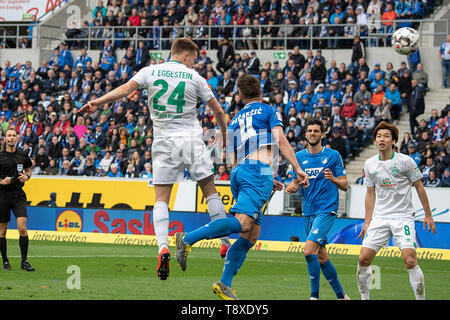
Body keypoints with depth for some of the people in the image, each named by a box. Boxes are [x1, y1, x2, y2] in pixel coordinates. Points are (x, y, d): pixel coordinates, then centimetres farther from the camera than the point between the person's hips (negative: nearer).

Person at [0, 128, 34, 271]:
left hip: (18, 195, 1)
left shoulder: (22, 155, 4)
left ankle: (24, 261, -4)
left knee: (22, 227, -12)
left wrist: (26, 176, 0)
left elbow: (28, 169, 21)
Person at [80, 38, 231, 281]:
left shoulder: (150, 71, 5)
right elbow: (217, 110, 8)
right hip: (191, 140, -1)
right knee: (210, 190, 10)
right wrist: (225, 135, 24)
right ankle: (226, 244, 11)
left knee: (161, 199, 1)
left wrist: (96, 103, -12)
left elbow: (125, 89, -10)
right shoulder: (194, 77, 4)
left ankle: (163, 247, -20)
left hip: (164, 142, 1)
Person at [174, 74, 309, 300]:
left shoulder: (235, 119, 27)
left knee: (251, 234, 5)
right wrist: (298, 169, -3)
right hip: (259, 169, -7)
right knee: (242, 222, -22)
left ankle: (224, 284, -5)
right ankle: (188, 239, -34)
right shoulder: (269, 111, 12)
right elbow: (280, 140, -4)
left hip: (239, 172, 7)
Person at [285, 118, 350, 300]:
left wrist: (333, 179, -22)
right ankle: (341, 295, 24)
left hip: (327, 210, -6)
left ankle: (314, 295, -14)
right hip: (308, 212, 6)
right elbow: (296, 183, 15)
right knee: (322, 258, 10)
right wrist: (291, 187, -8)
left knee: (309, 250, -21)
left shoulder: (333, 155, -2)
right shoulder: (299, 157, 10)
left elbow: (345, 185, -1)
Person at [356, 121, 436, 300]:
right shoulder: (369, 164, 6)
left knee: (410, 260, -19)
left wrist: (428, 215, 3)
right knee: (363, 259, -5)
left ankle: (421, 298, -4)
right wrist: (367, 222, 12)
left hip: (403, 217, -4)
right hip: (379, 217, 4)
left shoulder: (405, 161, -6)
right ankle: (364, 297, 14)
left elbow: (419, 187, 3)